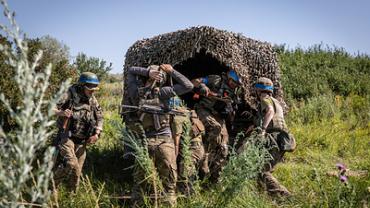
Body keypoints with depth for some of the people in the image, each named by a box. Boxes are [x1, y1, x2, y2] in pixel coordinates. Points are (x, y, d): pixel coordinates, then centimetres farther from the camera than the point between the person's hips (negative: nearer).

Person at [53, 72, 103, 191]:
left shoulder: (93, 101, 5)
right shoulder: (70, 96, -11)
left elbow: (100, 117, 17)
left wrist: (97, 133, 2)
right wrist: (61, 113, -33)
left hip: (81, 142, 5)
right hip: (67, 137, -5)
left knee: (77, 172, 8)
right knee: (71, 164, -25)